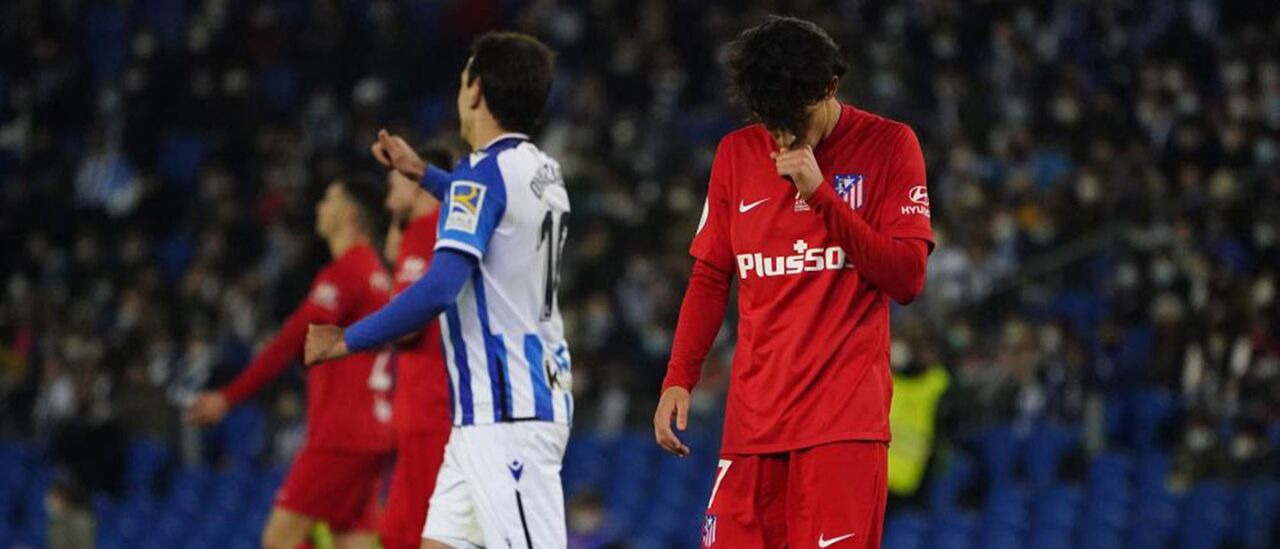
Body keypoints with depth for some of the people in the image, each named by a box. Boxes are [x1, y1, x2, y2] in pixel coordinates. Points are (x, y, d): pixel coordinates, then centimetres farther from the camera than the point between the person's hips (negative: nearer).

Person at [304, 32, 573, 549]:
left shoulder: (484, 172, -14)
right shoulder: (544, 172, 13)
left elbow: (438, 290, -24)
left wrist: (347, 341, -16)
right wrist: (422, 173, 44)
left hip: (505, 411, -9)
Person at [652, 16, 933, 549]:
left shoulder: (887, 146, -1)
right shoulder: (736, 154, 10)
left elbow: (907, 278, -8)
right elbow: (710, 278, 17)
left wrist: (821, 195, -15)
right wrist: (678, 378, 6)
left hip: (845, 416, -4)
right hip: (752, 417, 4)